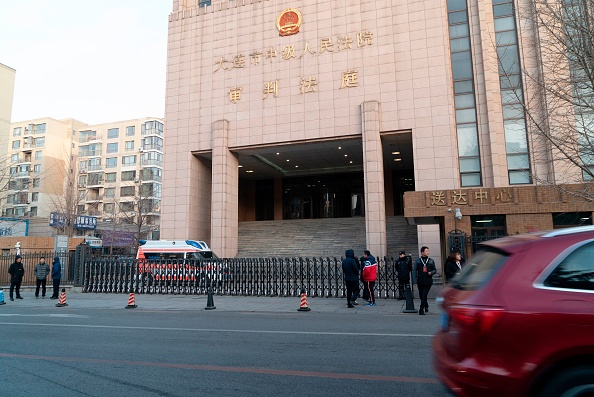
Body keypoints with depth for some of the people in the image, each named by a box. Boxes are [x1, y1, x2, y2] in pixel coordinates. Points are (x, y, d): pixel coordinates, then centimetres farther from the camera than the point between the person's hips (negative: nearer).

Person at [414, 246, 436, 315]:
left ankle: (421, 309, -4)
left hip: (428, 282, -1)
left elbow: (434, 270, 13)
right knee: (421, 296, 10)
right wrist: (415, 281, -3)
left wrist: (431, 272, -10)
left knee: (424, 295, -10)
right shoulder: (417, 261, 3)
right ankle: (426, 306, 35)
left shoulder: (431, 261, 6)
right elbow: (414, 271, 4)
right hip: (420, 282, 1)